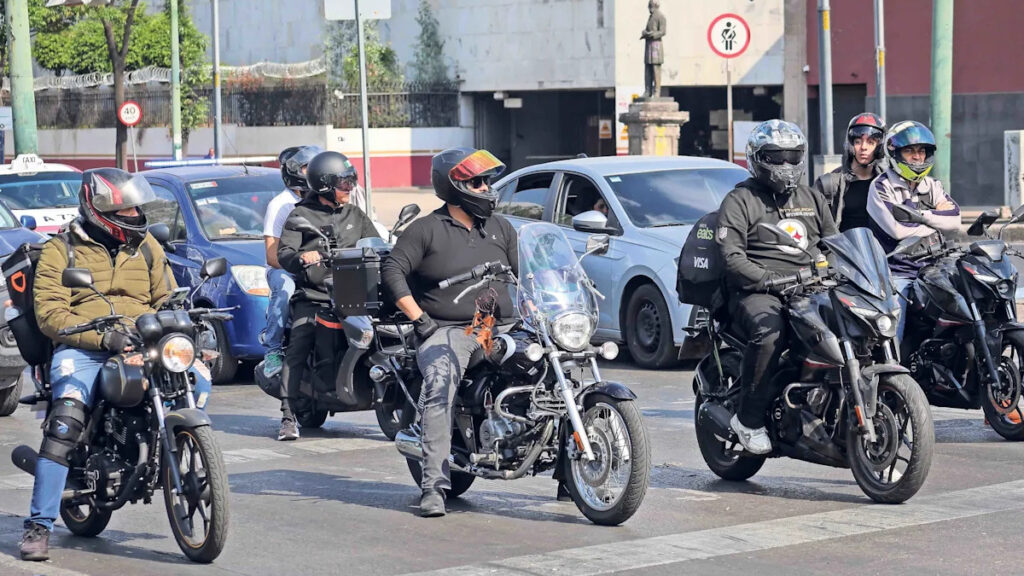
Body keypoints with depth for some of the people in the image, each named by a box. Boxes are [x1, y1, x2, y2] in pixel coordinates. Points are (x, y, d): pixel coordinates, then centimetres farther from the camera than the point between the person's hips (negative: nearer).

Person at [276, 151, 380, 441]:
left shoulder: (356, 215, 21)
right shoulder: (301, 215, 7)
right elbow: (283, 253, -2)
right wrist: (300, 258, -25)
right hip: (312, 297, -3)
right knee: (297, 349, -20)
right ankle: (289, 417, -21)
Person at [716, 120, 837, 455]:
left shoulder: (813, 200, 24)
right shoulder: (740, 201, 6)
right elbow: (732, 257, -6)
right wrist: (771, 281, -18)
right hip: (756, 292, -5)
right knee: (769, 332, -38)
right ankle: (749, 420, -26)